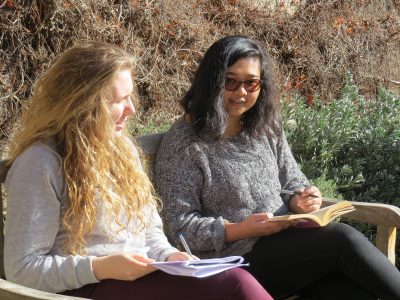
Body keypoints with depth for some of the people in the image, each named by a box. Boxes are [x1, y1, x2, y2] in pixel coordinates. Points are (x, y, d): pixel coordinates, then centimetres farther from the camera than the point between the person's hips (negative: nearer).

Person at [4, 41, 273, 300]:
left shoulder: (122, 147, 14)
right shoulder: (42, 163, -9)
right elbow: (22, 270, -11)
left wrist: (167, 255, -2)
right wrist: (102, 267, -22)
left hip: (140, 277, 7)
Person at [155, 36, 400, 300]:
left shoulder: (267, 128, 13)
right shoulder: (183, 142, -6)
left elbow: (293, 182, 20)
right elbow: (179, 227, -10)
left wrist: (301, 201, -4)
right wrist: (241, 230, -21)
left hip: (287, 245, 6)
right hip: (236, 261, -5)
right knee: (341, 238, -24)